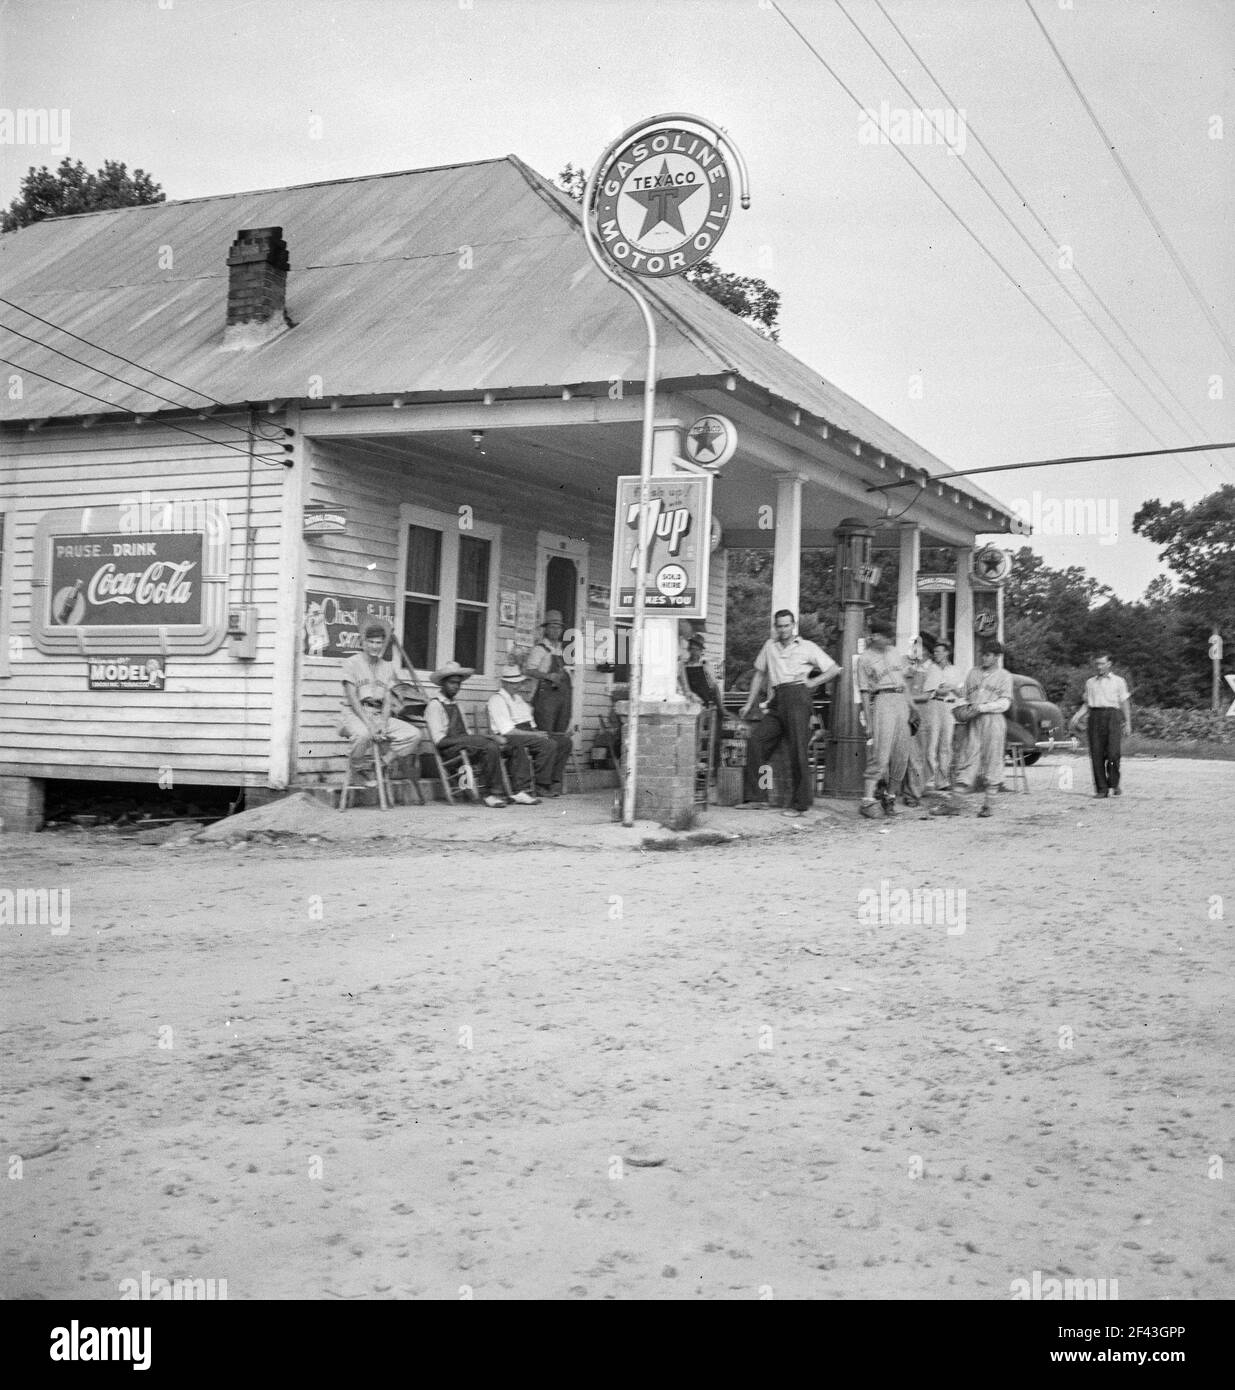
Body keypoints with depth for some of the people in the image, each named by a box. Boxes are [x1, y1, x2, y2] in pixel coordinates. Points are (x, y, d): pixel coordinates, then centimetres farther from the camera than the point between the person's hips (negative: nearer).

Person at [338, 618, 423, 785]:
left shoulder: (387, 667, 13)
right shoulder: (352, 662, -2)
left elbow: (388, 701, 6)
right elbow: (352, 698, -10)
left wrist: (383, 725, -13)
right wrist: (369, 724, -21)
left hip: (379, 715, 5)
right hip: (354, 714, -5)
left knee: (414, 734, -15)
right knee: (363, 734, -40)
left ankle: (380, 765, -5)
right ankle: (358, 769, -12)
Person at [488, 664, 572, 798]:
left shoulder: (519, 698, 25)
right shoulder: (497, 699, -4)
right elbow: (507, 730, -15)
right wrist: (533, 734, -19)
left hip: (528, 733, 9)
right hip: (510, 738, -9)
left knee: (564, 741, -8)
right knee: (549, 744, -29)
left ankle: (554, 782, -9)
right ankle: (542, 787, -22)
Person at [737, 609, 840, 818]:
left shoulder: (807, 647, 8)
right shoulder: (770, 646, 18)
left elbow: (834, 670, 9)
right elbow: (760, 674, 23)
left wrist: (812, 682, -1)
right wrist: (749, 704, 18)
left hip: (797, 696, -4)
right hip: (776, 702, 4)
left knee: (798, 750, -6)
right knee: (755, 740, -11)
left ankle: (799, 804, -1)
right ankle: (755, 797, -7)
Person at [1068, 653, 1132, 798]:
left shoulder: (1118, 681, 12)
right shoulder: (1090, 682, 20)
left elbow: (1125, 703, 9)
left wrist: (1128, 723, 1)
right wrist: (1076, 717, 6)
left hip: (1112, 715, -3)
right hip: (1095, 716, 3)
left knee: (1113, 752, -14)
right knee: (1096, 754, -4)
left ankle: (1113, 785, 2)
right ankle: (1101, 788, 0)